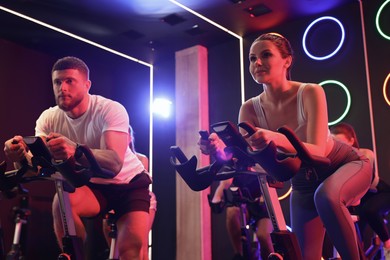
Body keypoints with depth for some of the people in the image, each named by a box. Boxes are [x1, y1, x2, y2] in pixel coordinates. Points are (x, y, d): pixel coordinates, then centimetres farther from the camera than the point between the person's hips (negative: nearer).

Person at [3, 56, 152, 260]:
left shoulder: (111, 110, -24)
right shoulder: (49, 118, -10)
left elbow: (115, 163, -39)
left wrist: (76, 151, -57)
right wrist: (21, 155, -44)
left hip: (129, 183, -3)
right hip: (93, 186, 3)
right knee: (62, 201, -29)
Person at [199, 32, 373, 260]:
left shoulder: (310, 93, -27)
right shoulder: (250, 109, -18)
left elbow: (317, 151, -37)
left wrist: (277, 139, -56)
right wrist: (221, 151, -47)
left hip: (345, 164, -4)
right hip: (304, 181, 4)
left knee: (326, 196, -37)